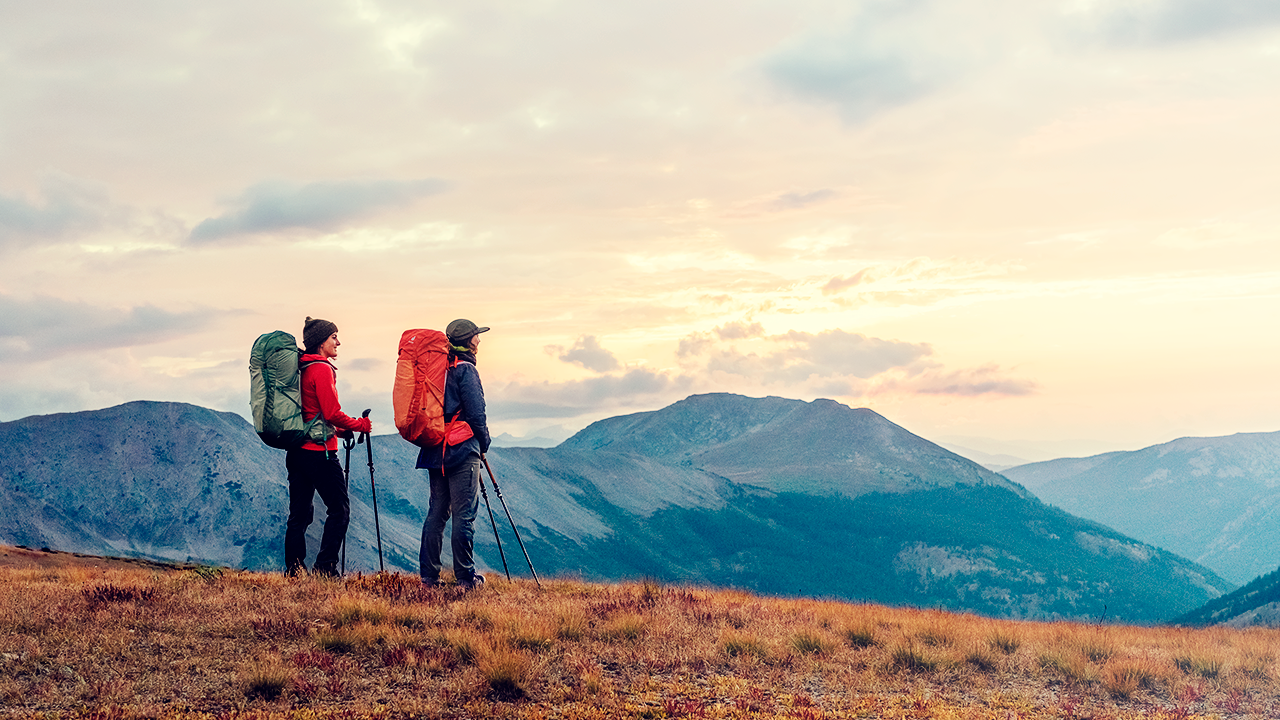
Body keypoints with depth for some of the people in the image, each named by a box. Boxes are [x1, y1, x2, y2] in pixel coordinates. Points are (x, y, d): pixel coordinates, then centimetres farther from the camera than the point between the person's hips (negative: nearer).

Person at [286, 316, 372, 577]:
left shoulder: (301, 368, 15)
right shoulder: (322, 369, -11)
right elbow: (332, 413, -16)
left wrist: (340, 430, 19)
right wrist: (359, 425, -1)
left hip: (296, 451, 9)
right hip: (319, 450, -9)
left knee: (298, 514, 9)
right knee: (339, 509, -2)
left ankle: (293, 570, 9)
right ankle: (325, 568, -5)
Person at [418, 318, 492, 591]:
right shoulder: (466, 370, -10)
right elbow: (476, 412, -13)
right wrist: (484, 441, 2)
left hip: (434, 451, 8)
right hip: (462, 450, -8)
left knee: (436, 511, 10)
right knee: (464, 514, -4)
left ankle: (428, 576, 10)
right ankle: (465, 578, -2)